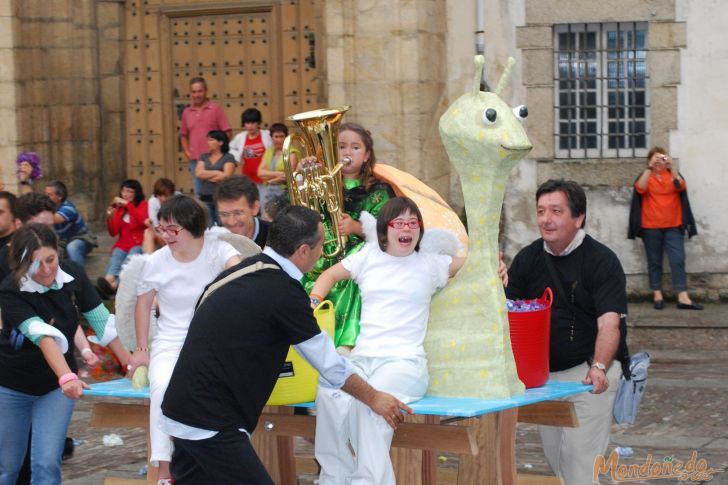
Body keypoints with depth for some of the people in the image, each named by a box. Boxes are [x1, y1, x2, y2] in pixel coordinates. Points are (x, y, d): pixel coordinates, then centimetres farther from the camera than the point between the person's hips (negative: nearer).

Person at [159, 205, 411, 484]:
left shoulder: (244, 271, 9)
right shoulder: (284, 292, -15)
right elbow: (328, 364, -5)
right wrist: (373, 398, 9)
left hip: (180, 410, 9)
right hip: (211, 424, -9)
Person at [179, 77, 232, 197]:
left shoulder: (215, 109, -1)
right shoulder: (187, 112, 11)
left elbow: (228, 133, -2)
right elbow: (183, 135, 21)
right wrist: (186, 151, 8)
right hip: (195, 159, 4)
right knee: (199, 194, 8)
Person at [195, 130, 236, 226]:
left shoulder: (229, 158, 0)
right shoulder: (203, 157, 13)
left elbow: (225, 176, -11)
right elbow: (198, 173, 0)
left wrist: (206, 175, -2)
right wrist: (217, 172, -9)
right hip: (205, 197, 4)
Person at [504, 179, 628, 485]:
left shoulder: (602, 261, -11)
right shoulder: (527, 258, 6)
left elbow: (609, 323, -20)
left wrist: (599, 368, -36)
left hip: (590, 370, -6)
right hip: (543, 373, 6)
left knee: (579, 458, -11)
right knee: (554, 457, 12)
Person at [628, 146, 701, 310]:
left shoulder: (673, 174, 11)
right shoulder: (645, 176, 7)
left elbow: (680, 187, -10)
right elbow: (640, 189, -15)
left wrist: (671, 166, -18)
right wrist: (650, 168, -20)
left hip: (673, 226, 1)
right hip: (651, 227, -1)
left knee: (678, 260, -8)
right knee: (654, 262, 2)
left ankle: (683, 297, -14)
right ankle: (657, 295, 7)